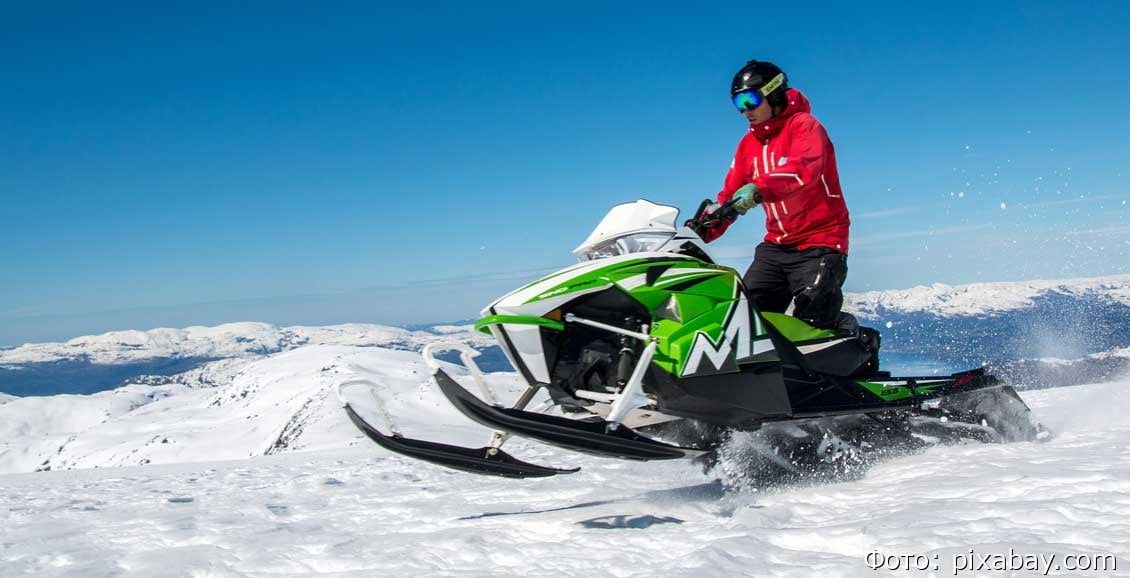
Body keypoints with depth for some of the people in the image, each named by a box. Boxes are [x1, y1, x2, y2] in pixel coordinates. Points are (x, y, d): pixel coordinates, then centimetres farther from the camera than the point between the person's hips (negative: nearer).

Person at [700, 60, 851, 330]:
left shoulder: (804, 125, -7)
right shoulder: (749, 144, 15)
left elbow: (804, 169, -28)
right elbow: (730, 195, 13)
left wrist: (759, 188, -45)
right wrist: (702, 231, -3)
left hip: (819, 243, -7)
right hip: (776, 245, 7)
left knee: (811, 317, -14)